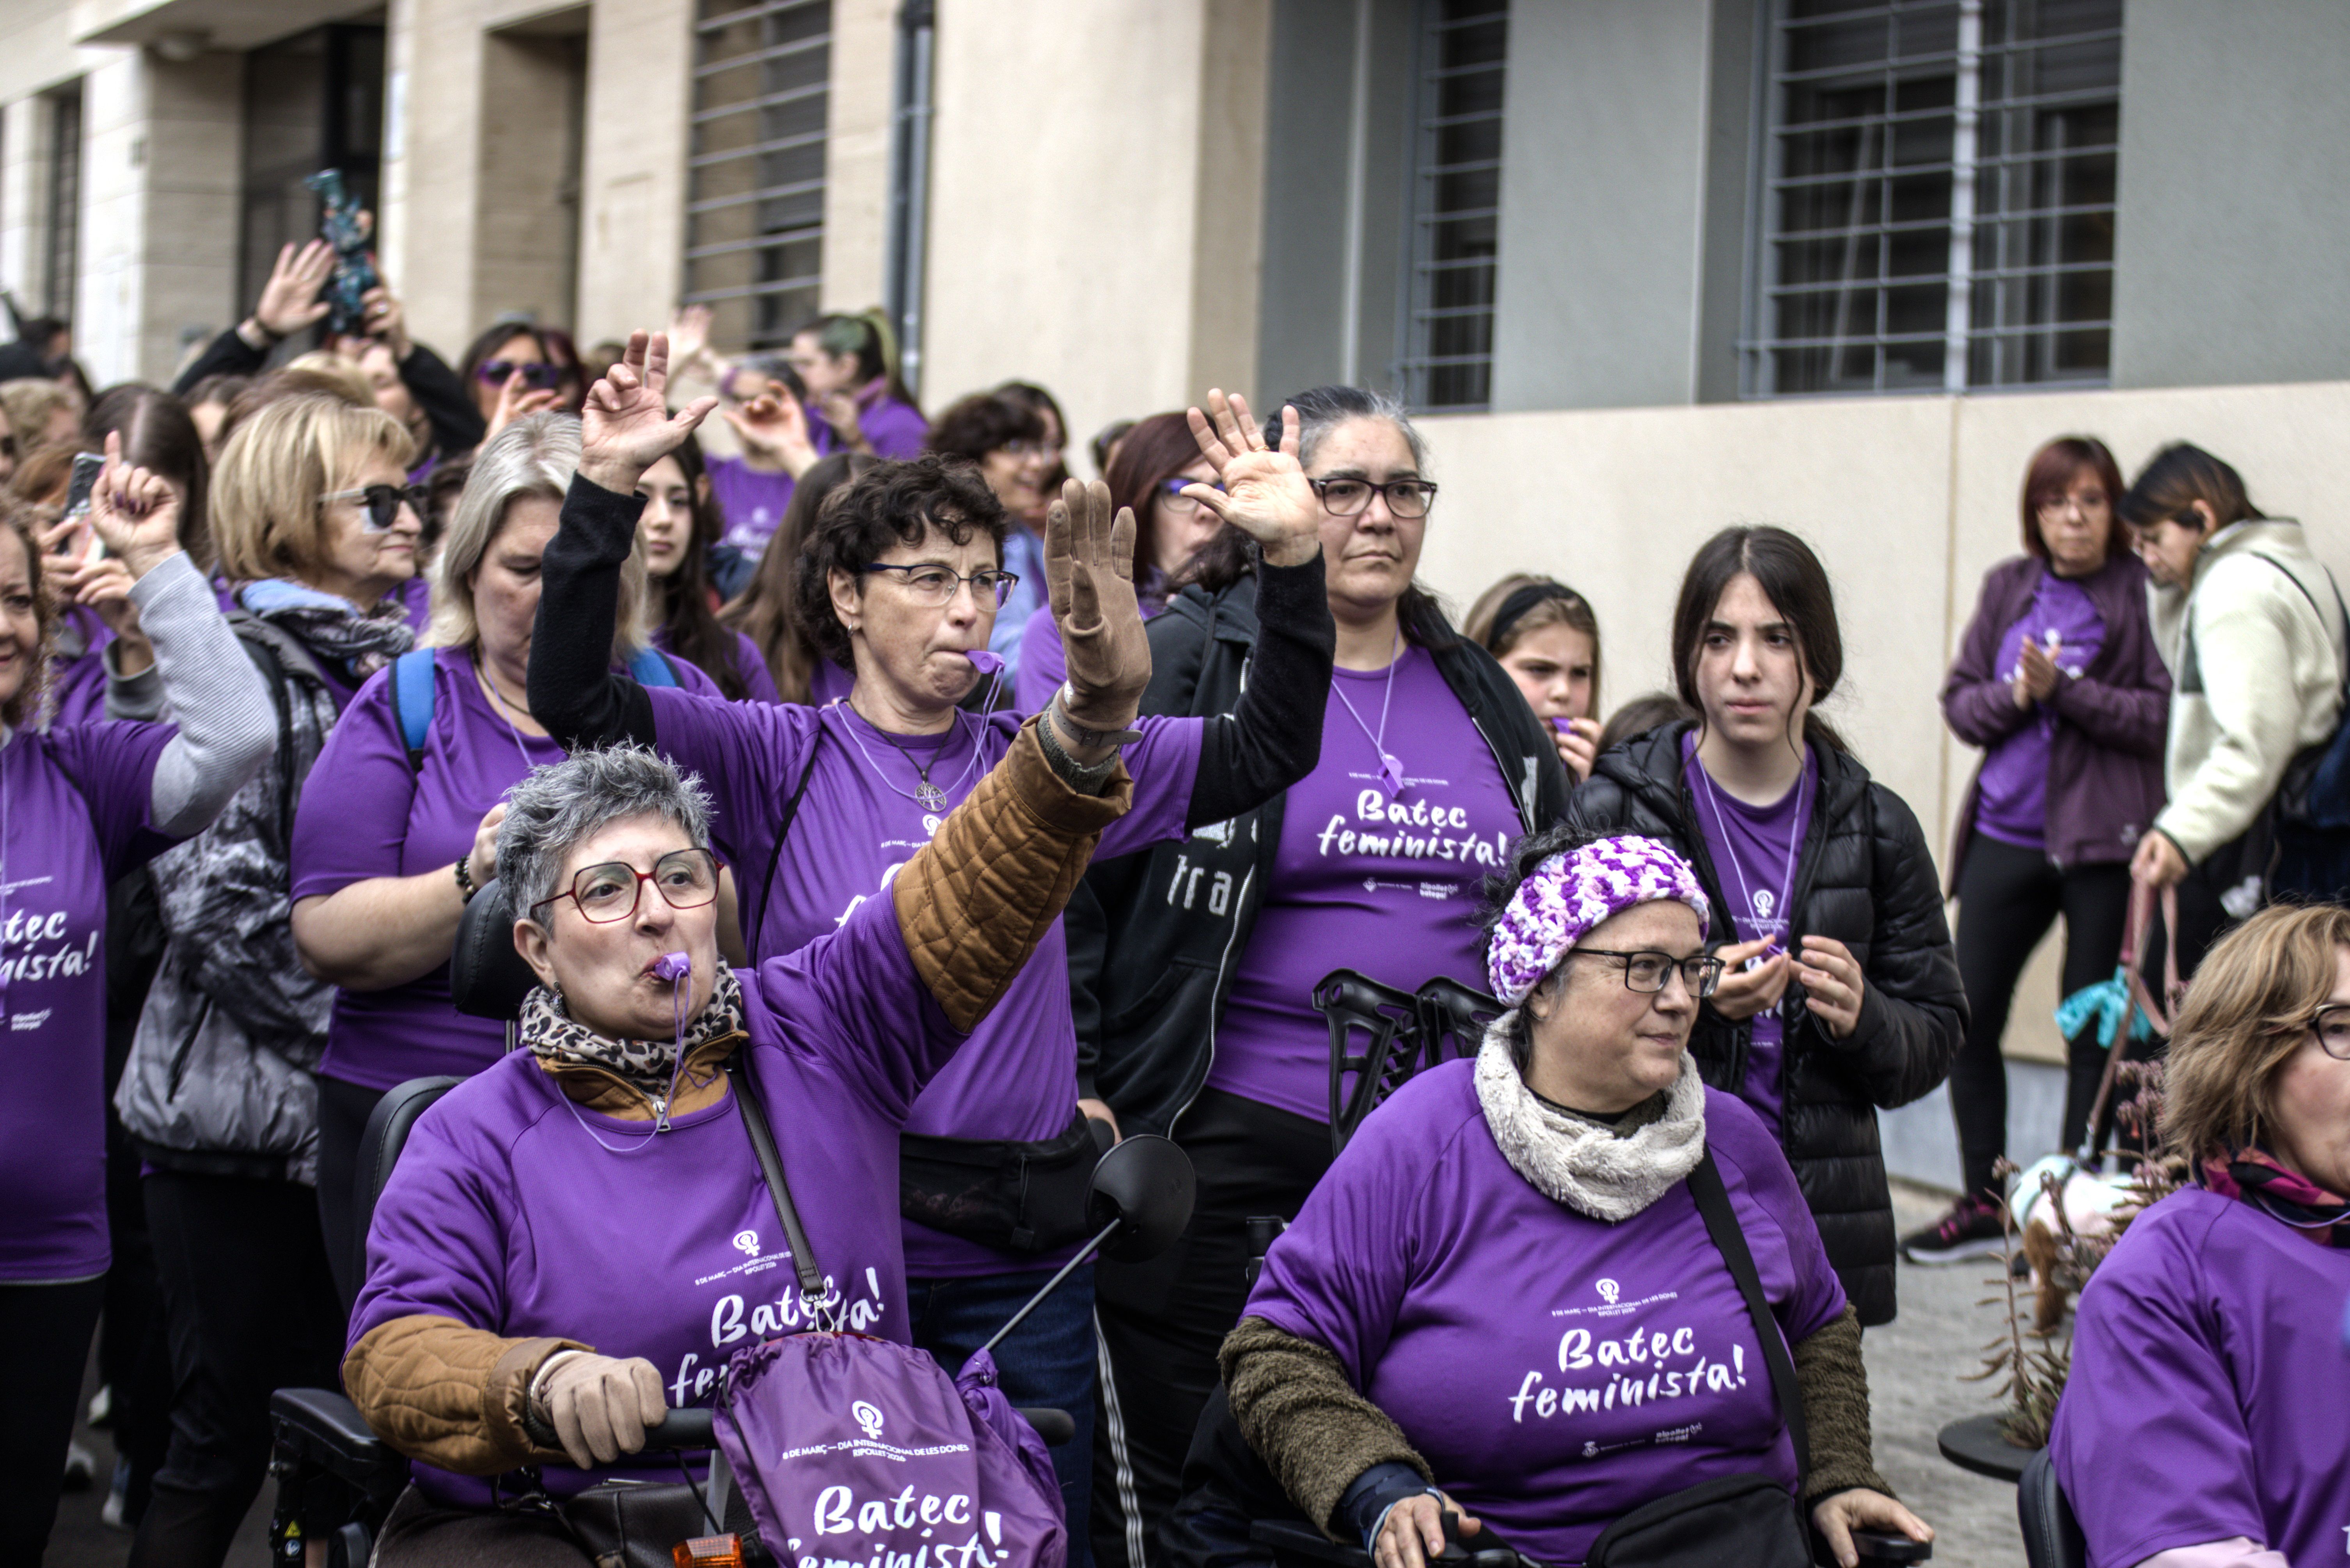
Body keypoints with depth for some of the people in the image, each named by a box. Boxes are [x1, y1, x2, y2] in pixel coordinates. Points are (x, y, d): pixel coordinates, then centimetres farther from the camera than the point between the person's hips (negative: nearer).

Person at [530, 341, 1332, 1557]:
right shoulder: (778, 760, 0)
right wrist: (607, 497, -22)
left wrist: (1293, 562, -7)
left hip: (1024, 1255, 3)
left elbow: (1269, 750, 6)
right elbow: (573, 701, -12)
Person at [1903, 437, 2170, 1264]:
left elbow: (2164, 717, -11)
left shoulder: (2142, 592, -4)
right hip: (2006, 833, 5)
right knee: (1967, 1018, 6)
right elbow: (1959, 701, 10)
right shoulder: (2008, 588, 10)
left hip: (2102, 840, -5)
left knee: (2094, 1032, 1)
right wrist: (2014, 696, -10)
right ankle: (1982, 1204, 20)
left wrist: (2064, 690, -17)